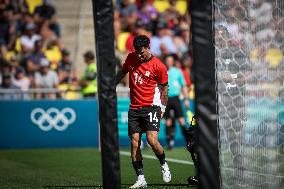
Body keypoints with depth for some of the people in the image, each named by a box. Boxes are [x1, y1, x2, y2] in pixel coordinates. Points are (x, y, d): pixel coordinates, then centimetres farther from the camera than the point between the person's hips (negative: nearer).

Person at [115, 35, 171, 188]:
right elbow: (122, 73, 24)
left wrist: (162, 108, -1)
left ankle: (164, 165, 11)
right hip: (134, 109, 5)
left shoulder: (159, 66, -8)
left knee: (152, 140, -18)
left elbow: (164, 89, 1)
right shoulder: (131, 58, 6)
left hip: (151, 107, -5)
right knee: (134, 143, -1)